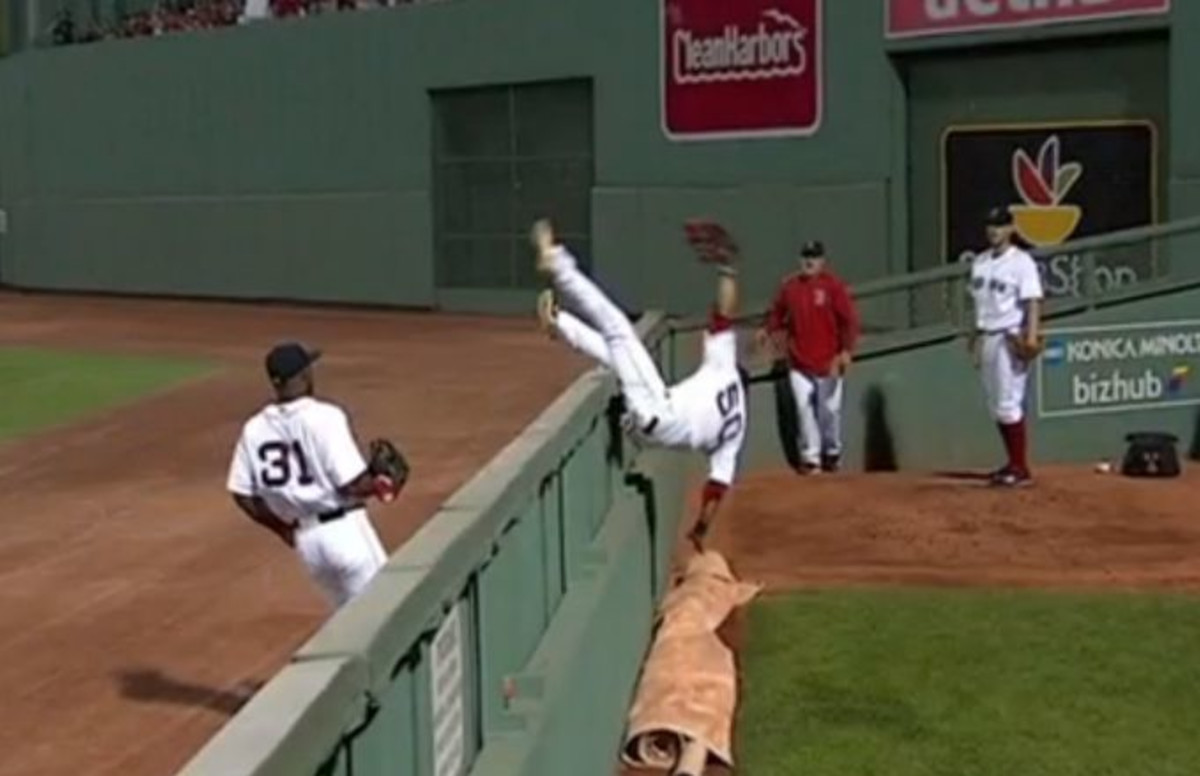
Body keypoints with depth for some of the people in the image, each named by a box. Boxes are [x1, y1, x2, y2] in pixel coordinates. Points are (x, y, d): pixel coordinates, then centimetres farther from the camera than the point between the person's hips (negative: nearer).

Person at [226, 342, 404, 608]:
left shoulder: (254, 429, 3)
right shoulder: (324, 416, -14)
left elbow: (243, 497, 6)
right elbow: (353, 484, -17)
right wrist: (380, 486, 4)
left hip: (305, 539, 6)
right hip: (344, 530, -6)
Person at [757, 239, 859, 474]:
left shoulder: (833, 285, -8)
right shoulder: (789, 285, 4)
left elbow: (849, 319, -11)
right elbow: (777, 313, 13)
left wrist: (847, 350, -21)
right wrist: (768, 330, -6)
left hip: (828, 360, -3)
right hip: (799, 360, 3)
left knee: (829, 409, 6)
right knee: (804, 408, 2)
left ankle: (832, 453, 26)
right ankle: (810, 457, 10)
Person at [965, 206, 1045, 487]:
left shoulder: (1021, 262, -8)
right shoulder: (980, 262, 14)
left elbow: (1033, 301, -15)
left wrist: (1032, 335, -25)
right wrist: (975, 335, 13)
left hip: (1010, 338, -8)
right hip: (985, 338, 8)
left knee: (1009, 404, -10)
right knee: (996, 406, 11)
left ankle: (1021, 468, -5)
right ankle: (1013, 463, 20)